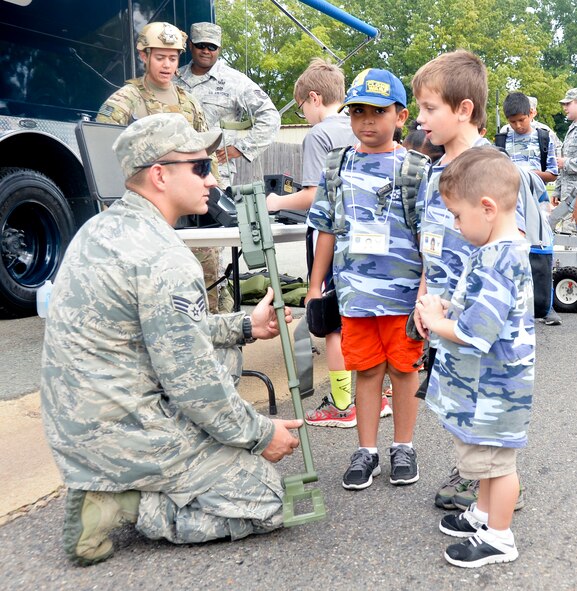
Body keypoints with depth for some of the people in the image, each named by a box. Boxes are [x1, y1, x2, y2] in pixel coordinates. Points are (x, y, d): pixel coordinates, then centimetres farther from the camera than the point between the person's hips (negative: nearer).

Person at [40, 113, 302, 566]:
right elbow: (193, 385, -20)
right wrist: (261, 435, -5)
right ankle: (121, 504, -4)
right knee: (266, 502, 4)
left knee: (225, 352, 22)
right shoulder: (165, 261, -24)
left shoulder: (101, 227, 6)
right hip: (122, 434, -9)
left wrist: (245, 326, 14)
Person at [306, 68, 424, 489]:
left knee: (403, 369, 10)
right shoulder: (339, 168, 7)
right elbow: (328, 231, 11)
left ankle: (403, 447, 27)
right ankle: (367, 451, 23)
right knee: (366, 370, 11)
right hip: (355, 292, 2)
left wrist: (427, 289, -10)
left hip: (403, 292, -2)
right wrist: (315, 286, 11)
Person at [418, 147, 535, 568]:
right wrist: (447, 309, 1)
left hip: (493, 387, -10)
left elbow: (473, 332, -31)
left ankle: (498, 538, 25)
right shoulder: (504, 250, 4)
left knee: (496, 460, 8)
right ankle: (484, 515, 43)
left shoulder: (497, 262, -29)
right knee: (488, 455, 25)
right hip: (487, 381, 10)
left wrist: (436, 322, -13)